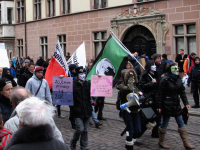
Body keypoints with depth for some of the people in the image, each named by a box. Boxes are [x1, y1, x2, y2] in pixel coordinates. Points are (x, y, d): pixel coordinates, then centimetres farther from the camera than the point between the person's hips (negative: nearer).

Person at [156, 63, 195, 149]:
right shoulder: (165, 80, -14)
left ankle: (186, 143, 16)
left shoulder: (178, 79, 6)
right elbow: (160, 94, -13)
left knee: (181, 123, 9)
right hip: (167, 105, -7)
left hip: (176, 105, 7)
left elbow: (182, 92, 12)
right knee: (164, 124, 5)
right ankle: (161, 142, 20)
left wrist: (186, 103, 5)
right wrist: (159, 106, -14)